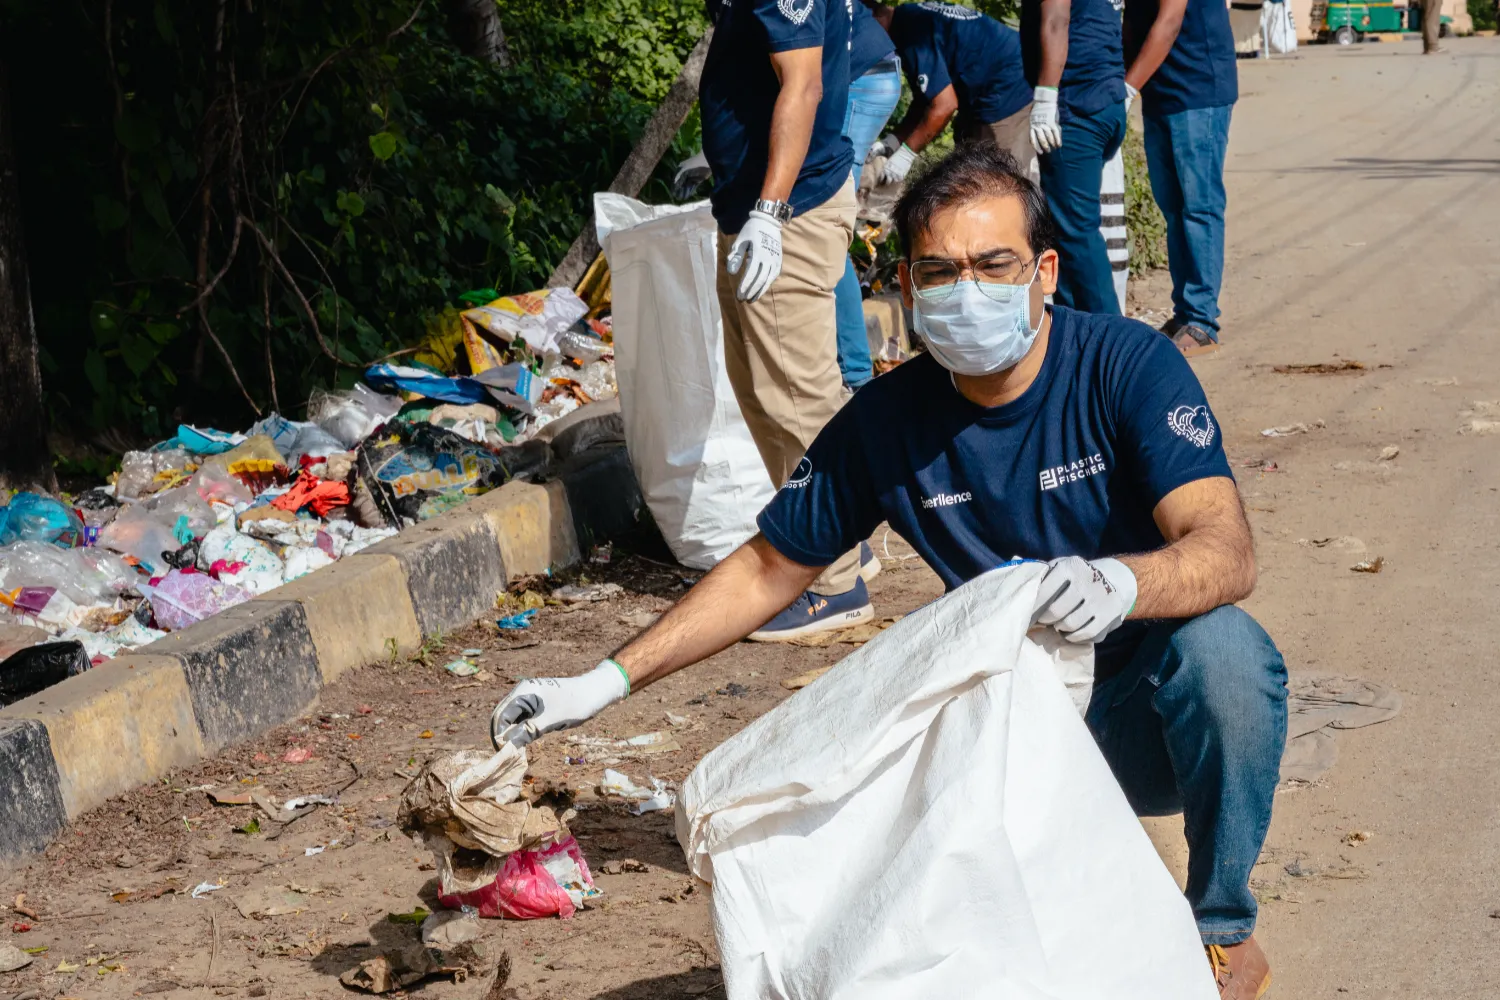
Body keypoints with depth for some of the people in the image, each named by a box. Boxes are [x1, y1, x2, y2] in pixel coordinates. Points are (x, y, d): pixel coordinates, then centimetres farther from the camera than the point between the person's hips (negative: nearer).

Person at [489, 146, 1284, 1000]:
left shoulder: (1129, 365, -15)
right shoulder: (886, 425, -6)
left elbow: (1228, 551, -27)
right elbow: (769, 569, 5)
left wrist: (1120, 584, -51)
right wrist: (604, 682, -1)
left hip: (1158, 710, -1)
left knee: (1221, 646, -36)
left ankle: (1224, 931, -11)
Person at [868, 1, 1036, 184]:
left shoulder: (910, 34, -21)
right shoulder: (911, 18, 12)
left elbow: (945, 104, -23)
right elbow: (925, 100, 15)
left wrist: (905, 155, -15)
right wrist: (891, 142, 5)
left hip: (1008, 92, -11)